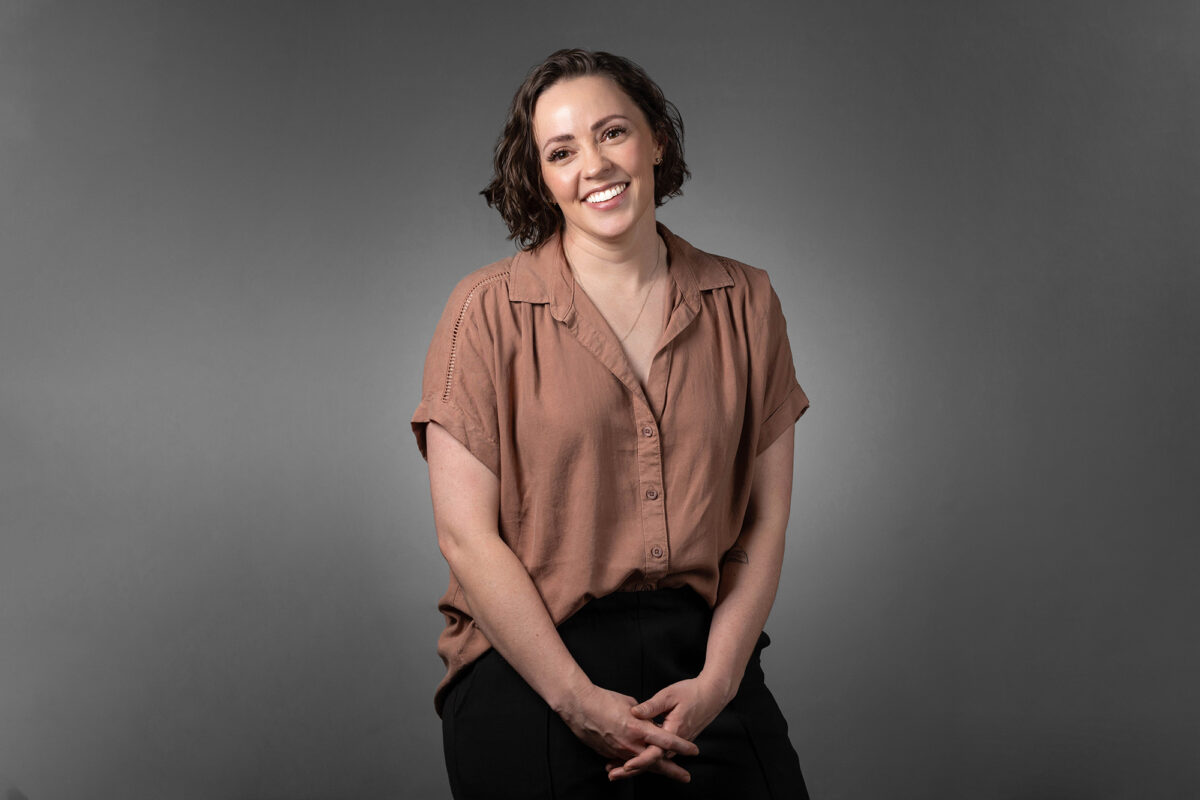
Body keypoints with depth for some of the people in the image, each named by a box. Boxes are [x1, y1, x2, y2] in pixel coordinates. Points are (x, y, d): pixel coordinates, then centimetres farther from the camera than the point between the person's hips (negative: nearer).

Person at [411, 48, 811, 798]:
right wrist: (580, 700, -11)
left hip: (705, 659, 2)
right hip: (530, 670, -2)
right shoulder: (489, 310, -2)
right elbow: (467, 535, -6)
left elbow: (766, 520, 5)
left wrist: (717, 680, -7)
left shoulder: (745, 302, 6)